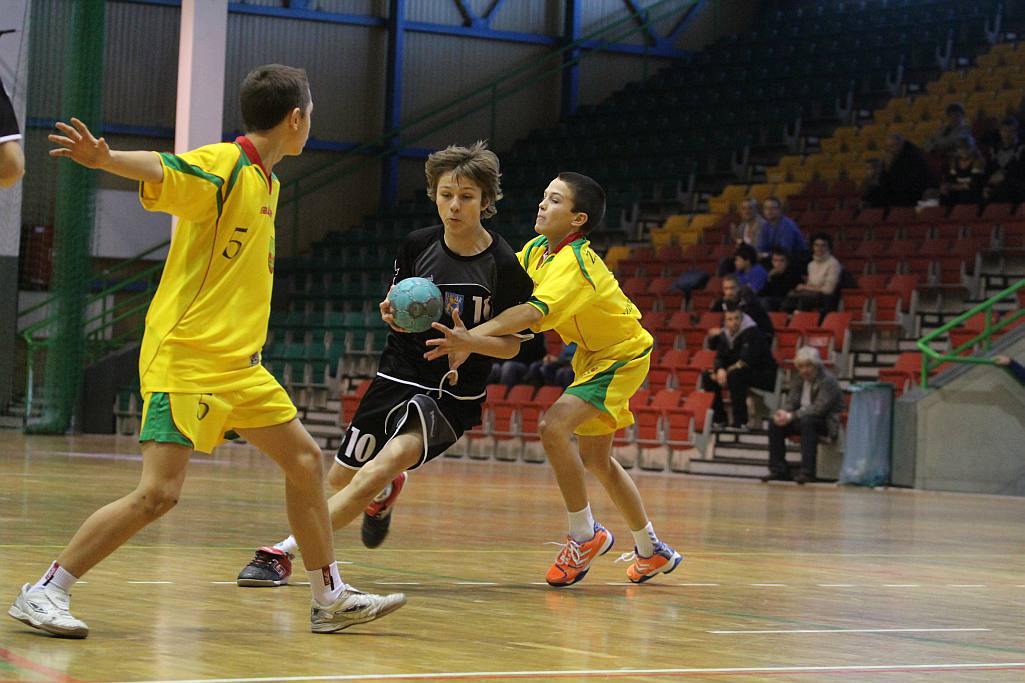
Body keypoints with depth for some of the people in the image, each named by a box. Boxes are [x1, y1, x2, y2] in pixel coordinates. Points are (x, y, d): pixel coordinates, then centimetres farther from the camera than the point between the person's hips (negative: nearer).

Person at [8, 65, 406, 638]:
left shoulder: (266, 181, 14)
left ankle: (332, 598, 24)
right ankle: (44, 593, -4)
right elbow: (160, 170, -31)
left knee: (305, 458, 12)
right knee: (159, 492, -15)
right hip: (185, 357, -9)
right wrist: (103, 158, -50)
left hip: (237, 364, 9)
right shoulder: (221, 166, -13)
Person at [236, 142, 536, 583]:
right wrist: (391, 313, -11)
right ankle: (385, 491, 49)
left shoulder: (503, 264, -11)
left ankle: (285, 550, -25)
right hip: (399, 375, 5)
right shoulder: (418, 244, -1)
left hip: (454, 393, -5)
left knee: (382, 467, -28)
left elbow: (511, 344, -5)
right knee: (339, 479, 12)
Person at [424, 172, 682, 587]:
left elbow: (533, 313, -46)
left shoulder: (572, 262, -31)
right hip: (593, 355, 10)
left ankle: (584, 535, -11)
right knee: (595, 459, 16)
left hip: (622, 356, -10)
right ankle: (652, 551, 33)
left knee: (555, 425, -26)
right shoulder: (536, 251, -4)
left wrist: (472, 338, -59)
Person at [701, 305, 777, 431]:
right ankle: (719, 419, 1)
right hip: (741, 372, 8)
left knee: (735, 375, -36)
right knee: (707, 376, -3)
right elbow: (719, 357, 1)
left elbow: (747, 361, -28)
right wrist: (720, 370, -22)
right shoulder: (725, 334, 4)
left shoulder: (752, 332, -20)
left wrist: (727, 371, -22)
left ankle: (740, 423, -32)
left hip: (764, 376, -8)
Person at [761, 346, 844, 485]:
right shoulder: (798, 378, 6)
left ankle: (807, 472, -38)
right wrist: (784, 412, -19)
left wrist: (791, 416, -30)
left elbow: (819, 408, -26)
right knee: (774, 423, -12)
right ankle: (778, 470, -9)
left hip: (827, 423, -7)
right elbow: (792, 402, 7)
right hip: (803, 418, 7)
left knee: (806, 421, -37)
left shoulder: (828, 381, -17)